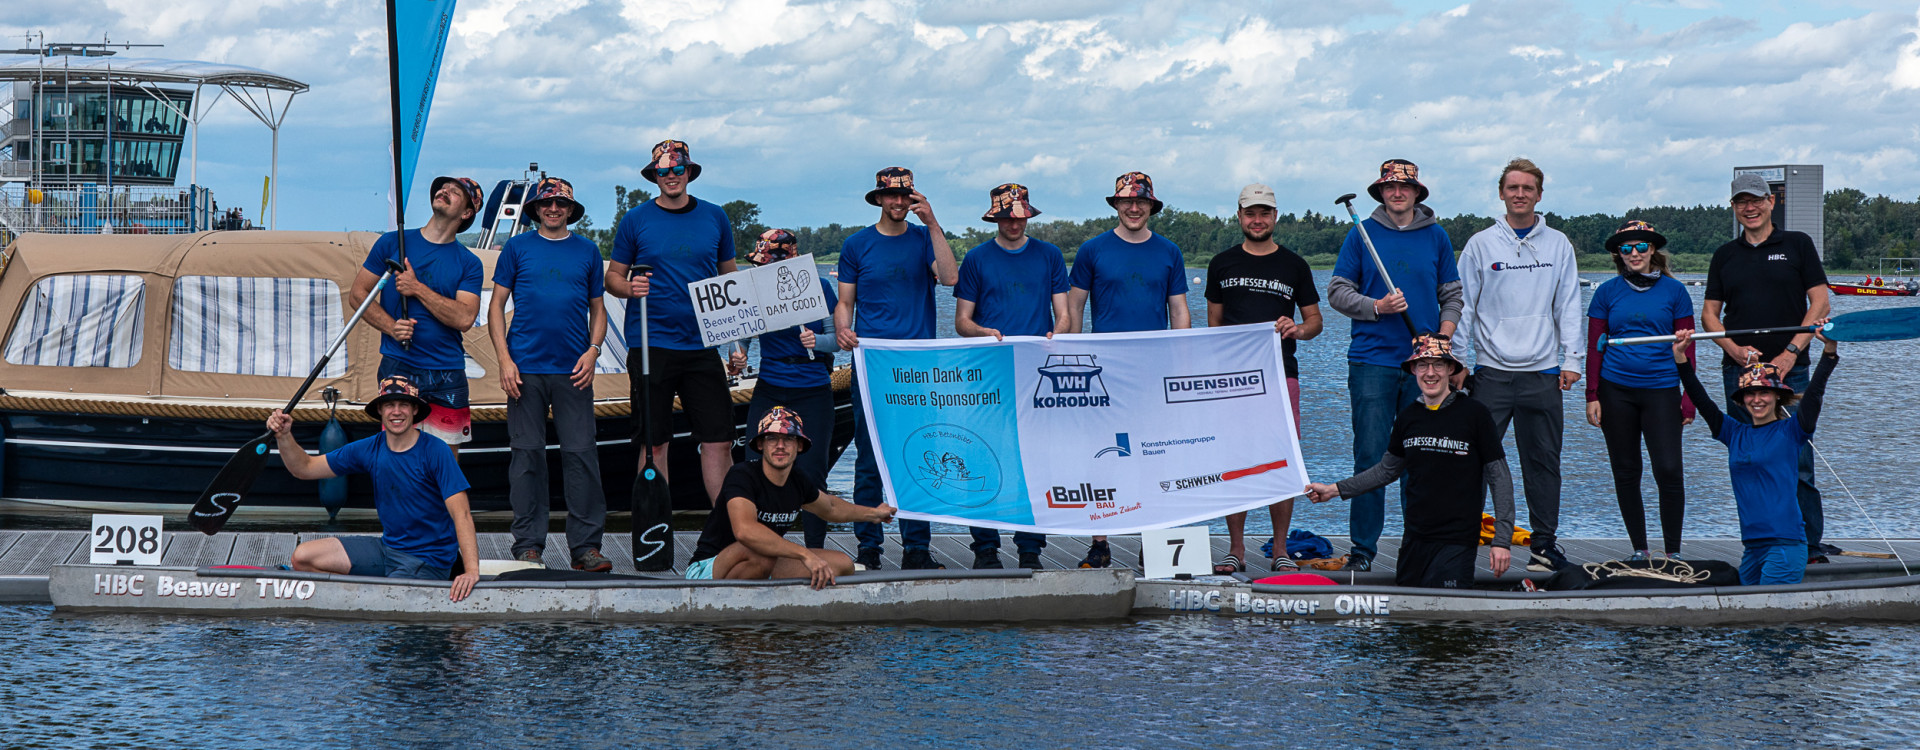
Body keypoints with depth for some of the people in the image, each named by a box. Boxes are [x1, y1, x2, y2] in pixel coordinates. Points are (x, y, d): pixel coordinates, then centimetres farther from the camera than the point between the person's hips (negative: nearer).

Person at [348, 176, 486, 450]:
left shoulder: (469, 263, 6)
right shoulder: (392, 243, 8)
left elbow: (464, 318, -7)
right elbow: (357, 294, 8)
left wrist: (417, 289, -11)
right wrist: (390, 327, -8)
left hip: (447, 374, 1)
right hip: (398, 366, -1)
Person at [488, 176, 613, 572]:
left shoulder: (587, 251, 13)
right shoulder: (517, 247, 8)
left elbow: (597, 309, 17)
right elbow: (496, 306, 7)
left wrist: (592, 351, -1)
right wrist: (504, 359, -4)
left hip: (573, 369, 1)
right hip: (526, 367, -1)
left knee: (581, 454, -4)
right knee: (527, 454, 1)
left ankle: (586, 546, 0)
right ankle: (528, 546, 6)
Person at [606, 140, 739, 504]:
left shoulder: (715, 218, 9)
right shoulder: (635, 220, 4)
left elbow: (729, 277, 16)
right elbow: (612, 276, 8)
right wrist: (630, 288, -16)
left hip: (704, 346, 2)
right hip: (651, 345, -2)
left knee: (719, 440, -3)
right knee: (653, 444, 2)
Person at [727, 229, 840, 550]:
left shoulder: (819, 286, -4)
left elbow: (837, 339, -1)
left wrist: (817, 341, -21)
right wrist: (737, 359, -11)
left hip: (813, 392, -2)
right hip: (769, 391, 2)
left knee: (810, 472, -5)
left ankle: (815, 550, 7)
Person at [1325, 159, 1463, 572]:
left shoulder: (1436, 237, 10)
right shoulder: (1361, 235, 5)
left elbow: (1452, 295, 14)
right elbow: (1337, 291, 5)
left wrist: (1443, 337, -2)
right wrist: (1377, 307, -11)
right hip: (1372, 362, -2)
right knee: (1371, 456, -5)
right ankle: (1363, 547, 1)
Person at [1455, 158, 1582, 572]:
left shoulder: (1558, 245, 9)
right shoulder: (1480, 244, 4)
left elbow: (1568, 306, 9)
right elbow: (1463, 304, 5)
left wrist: (1571, 359, 1)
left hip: (1542, 372, 1)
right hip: (1492, 370, -1)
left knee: (1543, 460, 5)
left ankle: (1545, 543, 13)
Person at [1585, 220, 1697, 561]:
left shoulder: (1674, 291, 4)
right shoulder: (1607, 292, 5)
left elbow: (1686, 348, 6)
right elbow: (1594, 347, 8)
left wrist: (1689, 397, 0)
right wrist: (1592, 397, 1)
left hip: (1661, 390, -1)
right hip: (1616, 390, 2)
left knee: (1669, 470, -12)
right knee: (1626, 472, 6)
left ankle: (1672, 552, -3)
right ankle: (1639, 550, 15)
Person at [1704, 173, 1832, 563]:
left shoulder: (1797, 245, 6)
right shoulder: (1725, 256, 15)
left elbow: (1820, 303, 1)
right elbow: (1709, 314, 13)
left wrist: (1791, 352, -9)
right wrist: (1735, 349, -5)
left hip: (1789, 370, -3)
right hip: (1738, 370, 3)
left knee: (1797, 461, -7)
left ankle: (1810, 544, -1)